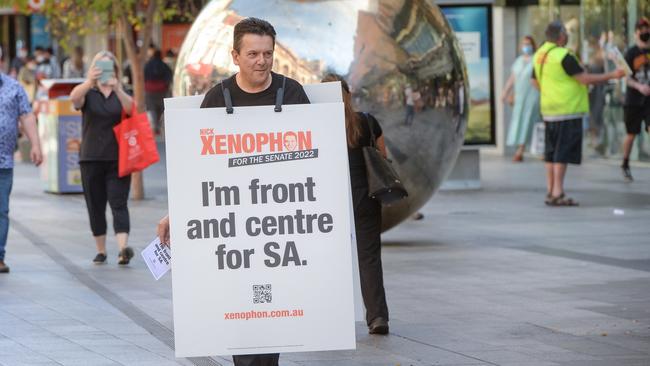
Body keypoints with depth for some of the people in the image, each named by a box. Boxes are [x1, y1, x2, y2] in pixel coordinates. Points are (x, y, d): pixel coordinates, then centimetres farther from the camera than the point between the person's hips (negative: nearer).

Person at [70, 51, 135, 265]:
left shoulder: (121, 94, 6)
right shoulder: (88, 94, 4)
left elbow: (130, 107, -17)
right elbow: (74, 97, -20)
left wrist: (117, 89, -36)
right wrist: (90, 82, -40)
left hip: (118, 159, -1)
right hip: (91, 159, 1)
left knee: (119, 204, -12)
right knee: (95, 207, 6)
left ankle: (123, 249, -24)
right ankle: (101, 251, 17)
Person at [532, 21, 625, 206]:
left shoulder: (540, 54, 9)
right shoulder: (563, 56, -17)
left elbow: (535, 80, 20)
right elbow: (585, 79, -16)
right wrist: (612, 75, -8)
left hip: (548, 111, 8)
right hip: (567, 111, -8)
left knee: (551, 153, 12)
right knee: (563, 154, -7)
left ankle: (551, 192, 14)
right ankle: (558, 193, -10)